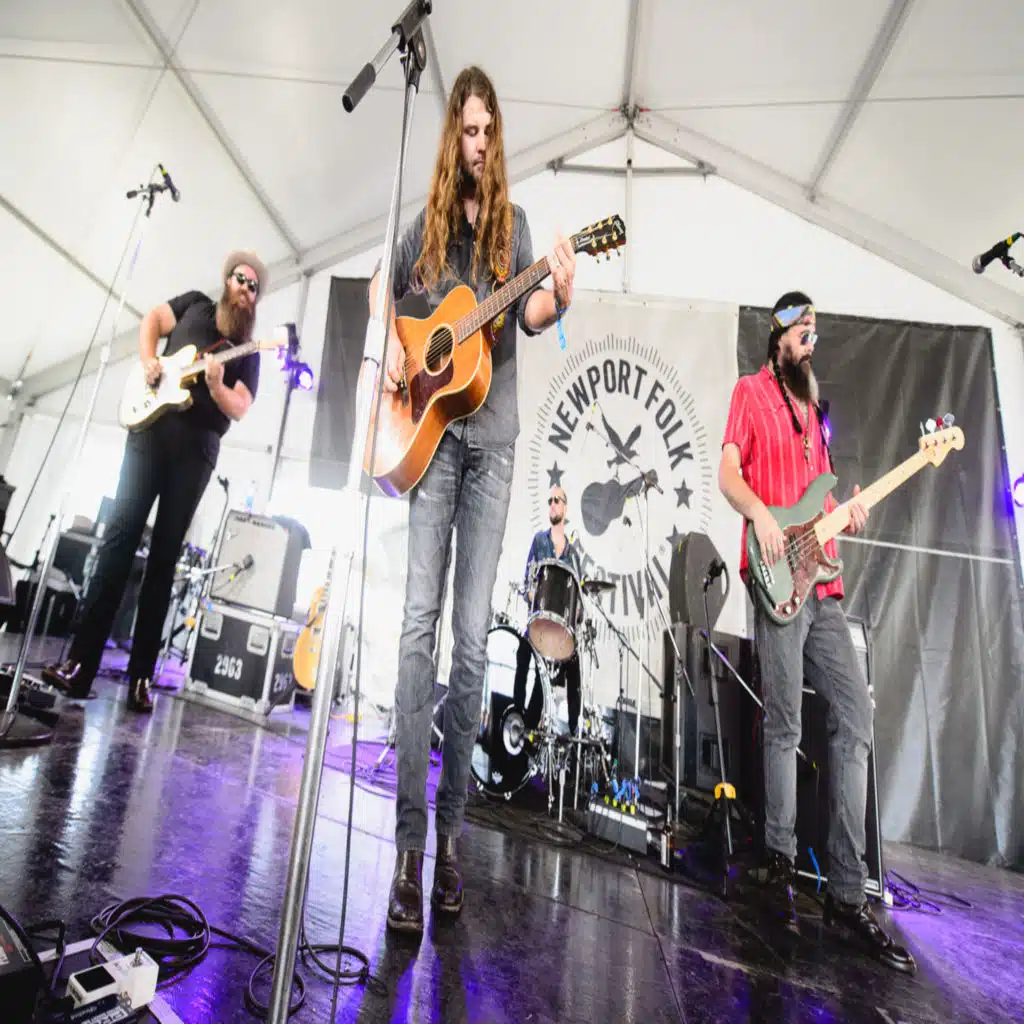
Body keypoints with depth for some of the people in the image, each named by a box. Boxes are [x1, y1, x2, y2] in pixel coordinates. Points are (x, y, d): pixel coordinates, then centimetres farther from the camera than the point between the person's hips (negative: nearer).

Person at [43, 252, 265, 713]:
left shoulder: (248, 353, 11)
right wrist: (148, 362, 1)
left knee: (165, 554, -2)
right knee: (121, 532, -9)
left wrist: (215, 385, -19)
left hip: (197, 446, 0)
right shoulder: (195, 305, 16)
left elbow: (240, 409, 1)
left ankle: (141, 676, 0)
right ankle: (81, 660, -6)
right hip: (152, 426, 1)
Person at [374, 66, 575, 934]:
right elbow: (382, 290, 25)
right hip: (430, 433, 1)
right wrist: (389, 345, 5)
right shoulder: (425, 222, 16)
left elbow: (528, 317, 0)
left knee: (473, 637, -2)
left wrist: (558, 296, -22)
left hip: (492, 438, 0)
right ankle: (409, 842, -2)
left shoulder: (513, 223, 14)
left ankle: (452, 828, 13)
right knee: (420, 621, -10)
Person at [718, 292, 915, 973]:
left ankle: (847, 895, 13)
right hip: (777, 581, -7)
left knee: (856, 720, 3)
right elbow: (727, 471, -6)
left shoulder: (812, 405, 25)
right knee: (785, 727, -4)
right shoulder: (752, 392, 5)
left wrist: (847, 512, 7)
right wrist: (760, 514, -23)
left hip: (823, 584, 8)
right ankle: (781, 863, 15)